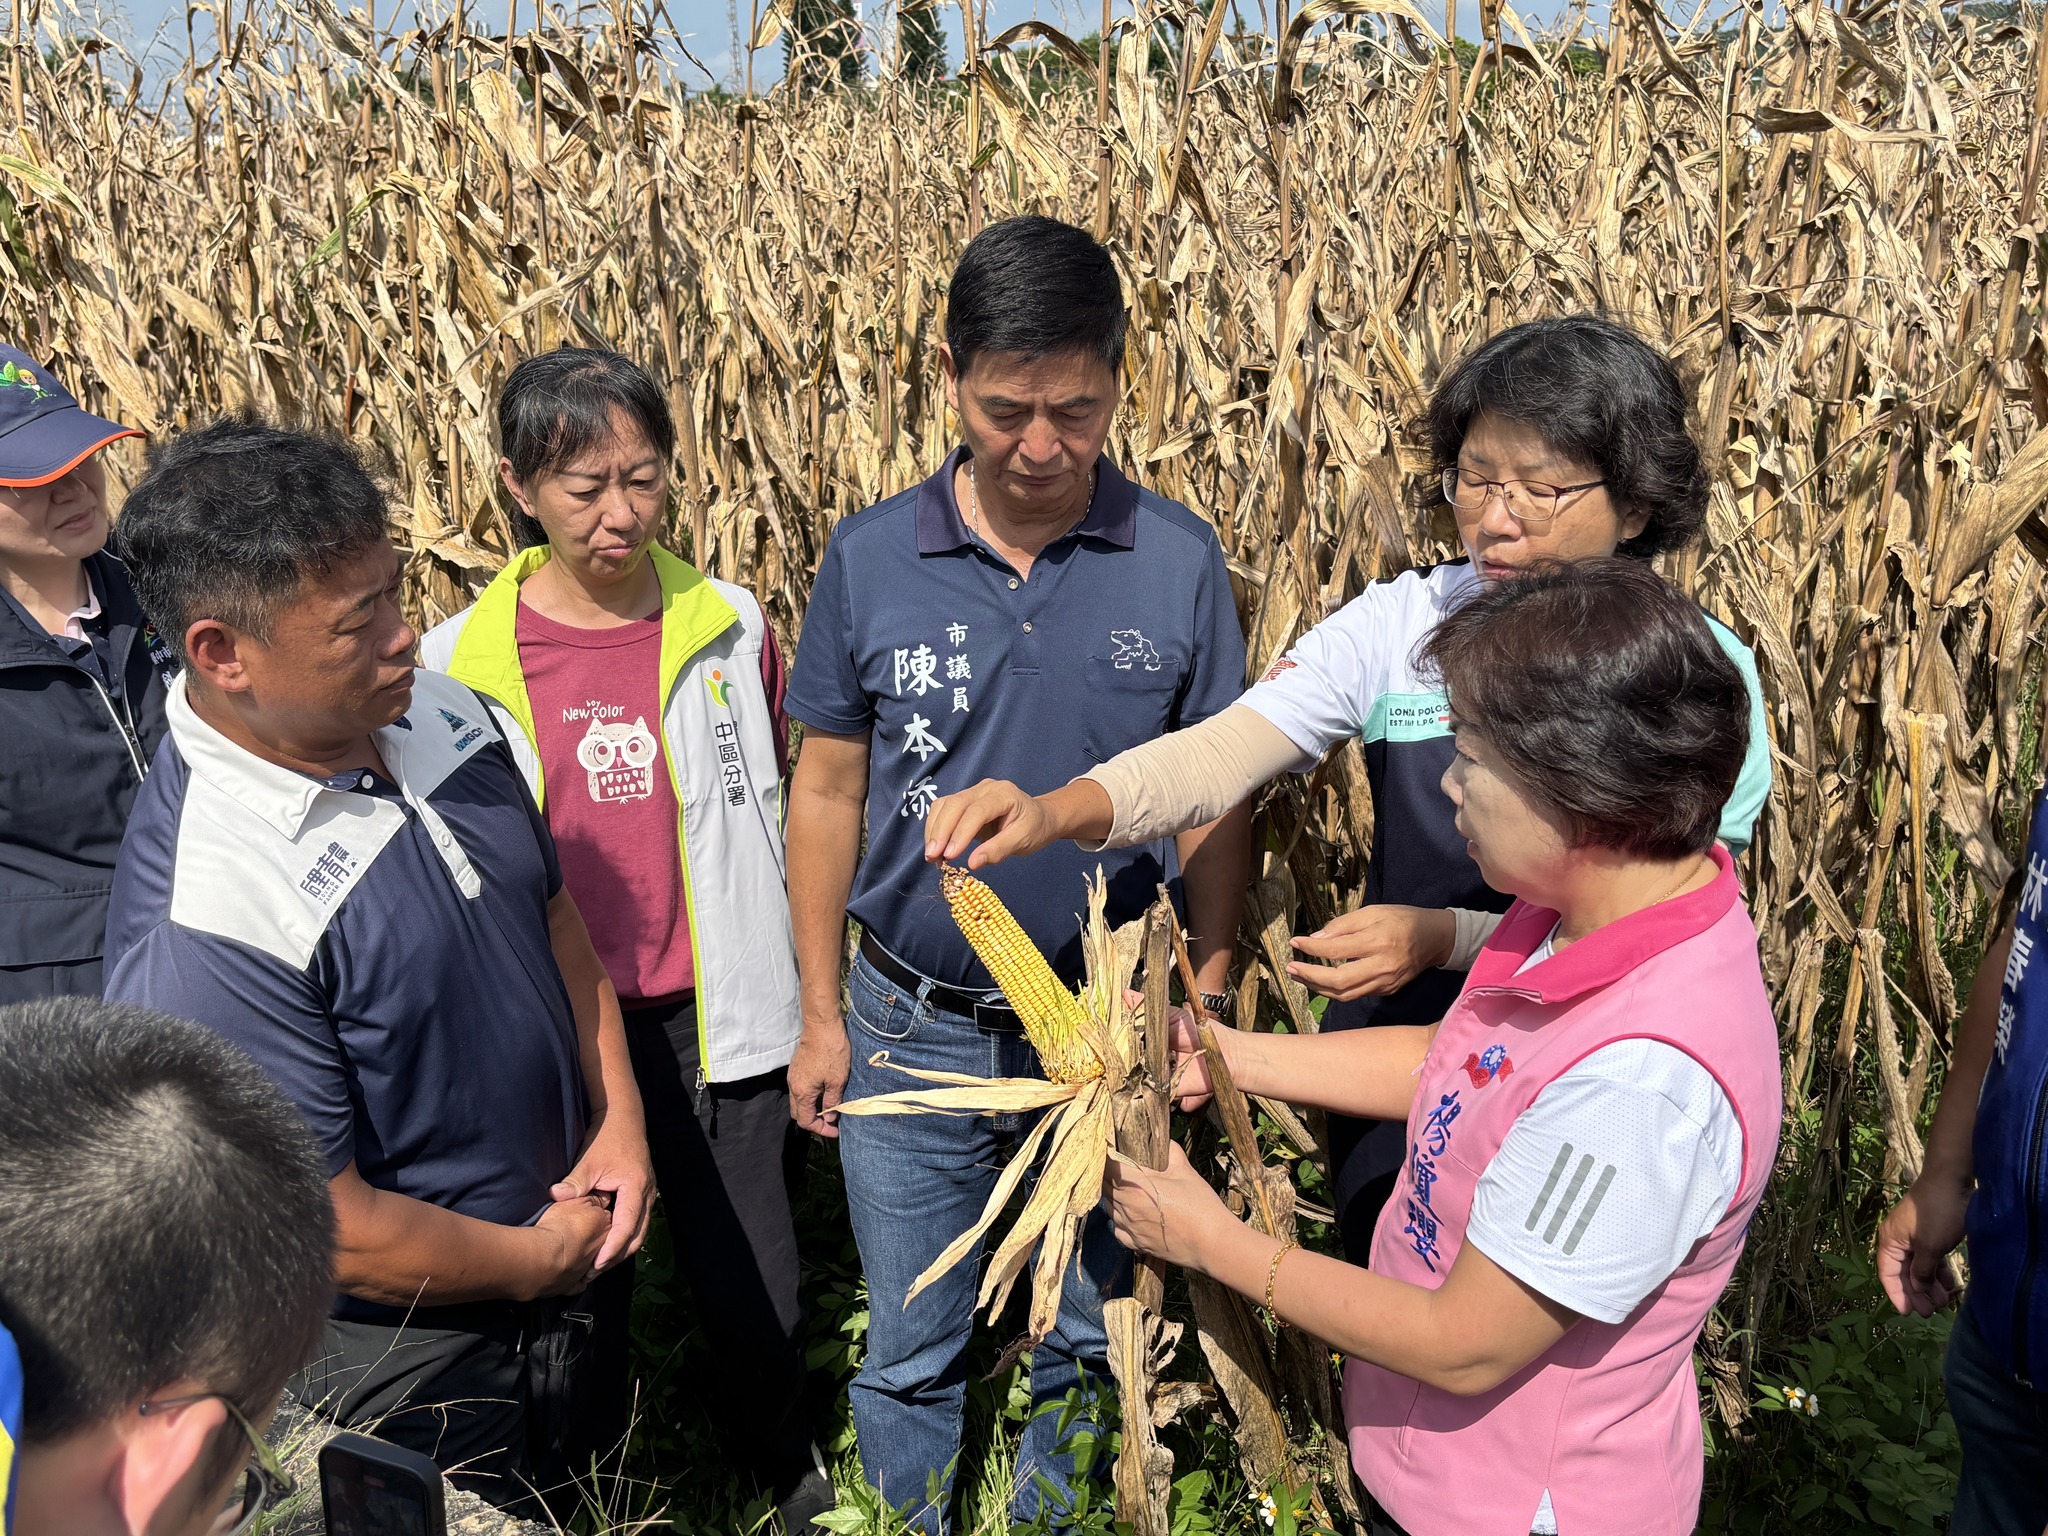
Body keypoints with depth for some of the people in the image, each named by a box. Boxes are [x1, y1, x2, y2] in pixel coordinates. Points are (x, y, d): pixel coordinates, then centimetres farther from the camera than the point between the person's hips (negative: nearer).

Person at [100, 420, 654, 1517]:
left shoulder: (442, 717, -9)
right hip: (409, 1362, -7)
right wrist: (538, 1261, -13)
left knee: (590, 1504, 30)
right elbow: (326, 1230, -27)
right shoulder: (199, 916, -32)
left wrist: (620, 1116, -4)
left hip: (578, 1243, 7)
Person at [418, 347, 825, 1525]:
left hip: (715, 1019, 0)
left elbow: (777, 815, 4)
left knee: (754, 1285, 13)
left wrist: (814, 1006, 5)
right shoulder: (459, 661, -8)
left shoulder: (729, 629, -6)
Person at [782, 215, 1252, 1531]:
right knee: (911, 1357, 17)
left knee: (1088, 1348, 19)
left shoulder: (1180, 562, -9)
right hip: (914, 1027, 1)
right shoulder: (869, 561, -7)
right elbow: (828, 791, 1)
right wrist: (820, 1014, 2)